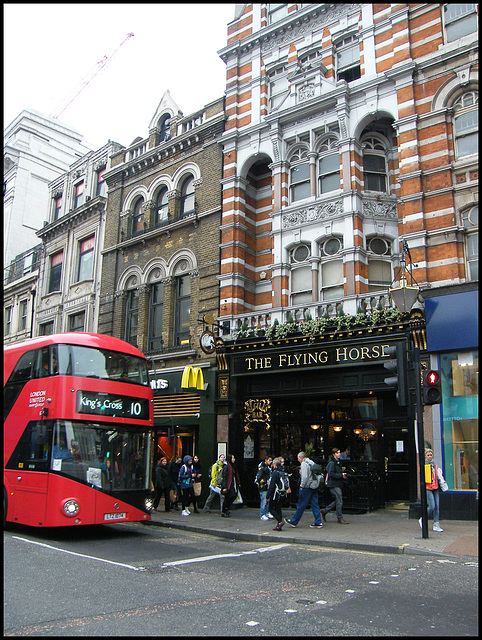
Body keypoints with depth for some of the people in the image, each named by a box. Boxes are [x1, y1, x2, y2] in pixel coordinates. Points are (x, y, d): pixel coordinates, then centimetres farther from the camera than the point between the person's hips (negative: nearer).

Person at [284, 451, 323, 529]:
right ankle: (318, 523, 7)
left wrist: (302, 486, -12)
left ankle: (294, 521, 10)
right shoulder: (312, 462, 15)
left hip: (307, 487, -8)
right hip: (314, 487, 8)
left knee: (301, 505, 0)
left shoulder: (304, 464, -12)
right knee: (314, 504, 9)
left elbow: (305, 477, -19)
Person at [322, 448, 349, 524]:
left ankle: (324, 511, 25)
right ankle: (340, 518, 6)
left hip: (338, 484, 9)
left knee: (337, 501, 12)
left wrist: (343, 474, 6)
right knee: (339, 502, -6)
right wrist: (341, 475, -18)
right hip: (334, 485, -9)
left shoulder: (338, 462, 15)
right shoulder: (331, 463, -14)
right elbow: (331, 474, -21)